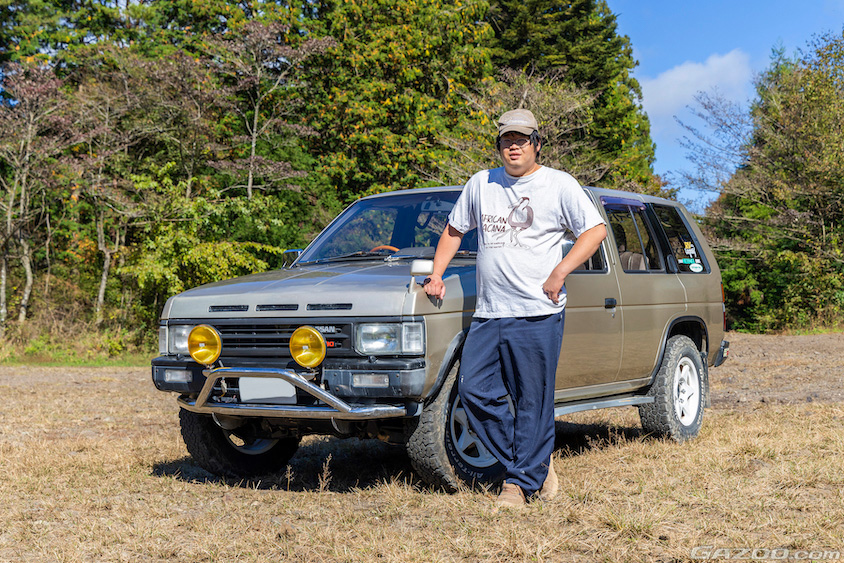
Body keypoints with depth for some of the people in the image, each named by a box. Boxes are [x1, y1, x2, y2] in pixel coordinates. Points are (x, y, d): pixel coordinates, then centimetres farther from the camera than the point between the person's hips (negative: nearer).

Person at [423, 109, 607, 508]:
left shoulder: (559, 185, 2)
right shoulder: (481, 184, 14)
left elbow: (595, 230, 0)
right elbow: (454, 230, 24)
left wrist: (559, 272, -10)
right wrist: (436, 276, 13)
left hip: (538, 313, -4)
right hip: (487, 313, 5)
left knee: (533, 402, -2)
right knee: (475, 390, -2)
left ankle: (521, 481, 10)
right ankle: (535, 464, 13)